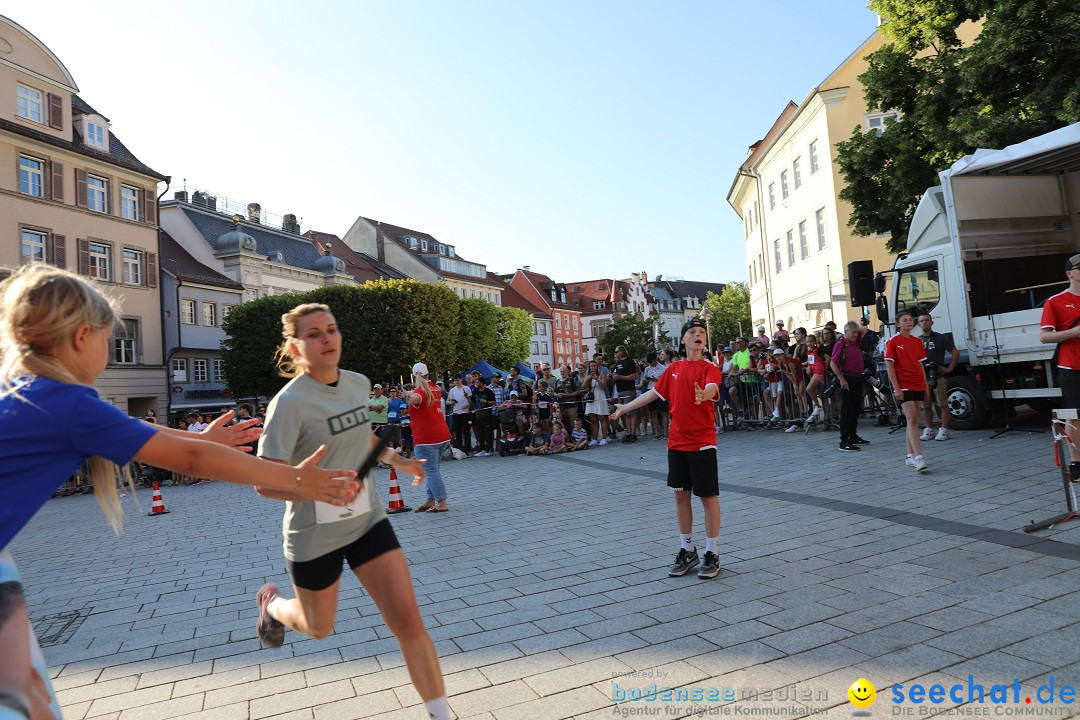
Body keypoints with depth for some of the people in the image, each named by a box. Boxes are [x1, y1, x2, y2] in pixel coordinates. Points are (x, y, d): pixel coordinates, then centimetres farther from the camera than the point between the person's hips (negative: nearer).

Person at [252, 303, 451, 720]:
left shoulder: (359, 384, -3)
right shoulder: (290, 402, -22)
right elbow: (265, 483, -23)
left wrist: (397, 461, 12)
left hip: (368, 520, 4)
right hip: (314, 536, -4)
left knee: (408, 622, -5)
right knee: (319, 629, 22)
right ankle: (272, 604, 55)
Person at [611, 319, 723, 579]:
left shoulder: (710, 368, -6)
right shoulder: (673, 368, 8)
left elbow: (712, 388, -28)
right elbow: (654, 393, 18)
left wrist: (703, 395, -51)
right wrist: (625, 407, 24)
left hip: (702, 443, -5)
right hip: (676, 442, 5)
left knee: (708, 496, 2)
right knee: (681, 495, 11)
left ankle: (712, 554, 15)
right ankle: (687, 550, 25)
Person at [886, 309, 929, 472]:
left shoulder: (917, 342, 12)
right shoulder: (893, 342, -5)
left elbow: (920, 365, 16)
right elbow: (889, 366, -8)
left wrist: (926, 386, 12)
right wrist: (896, 388, -14)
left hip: (918, 385, 6)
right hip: (903, 386, -6)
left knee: (913, 420, 8)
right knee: (912, 419, -13)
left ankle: (910, 456, 16)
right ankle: (918, 458, -17)